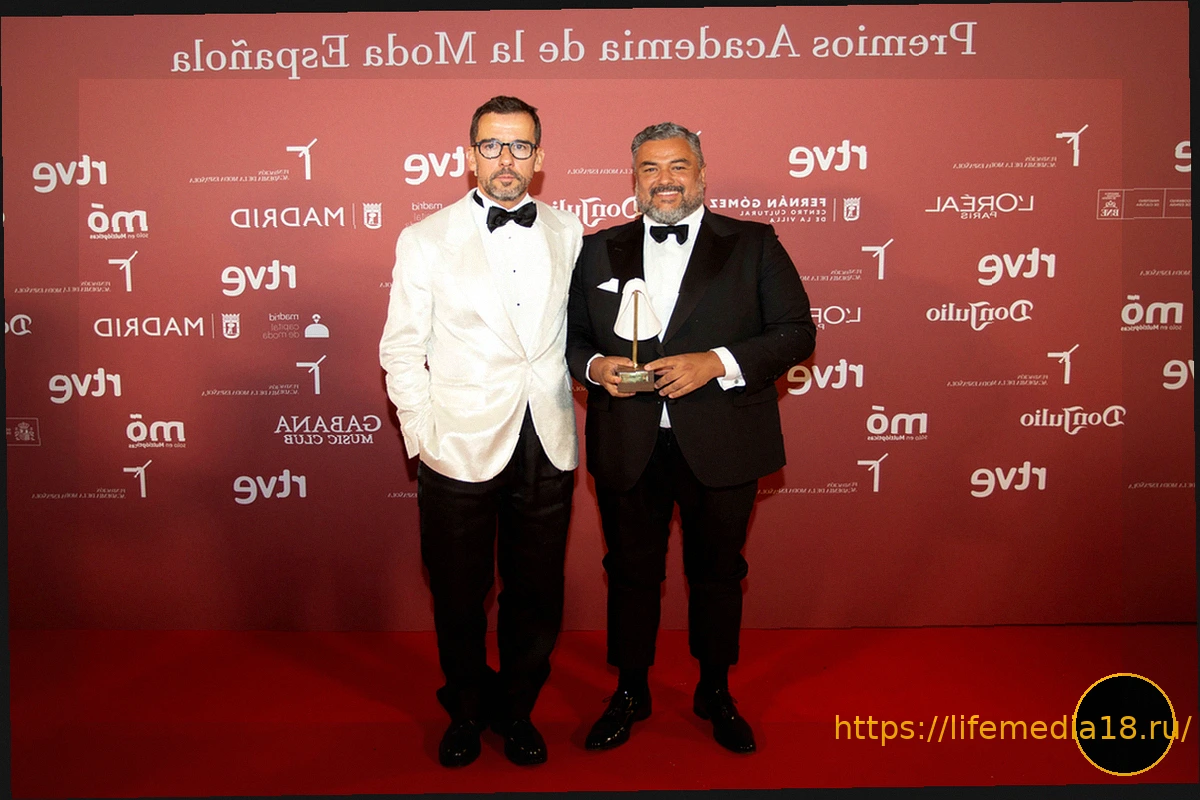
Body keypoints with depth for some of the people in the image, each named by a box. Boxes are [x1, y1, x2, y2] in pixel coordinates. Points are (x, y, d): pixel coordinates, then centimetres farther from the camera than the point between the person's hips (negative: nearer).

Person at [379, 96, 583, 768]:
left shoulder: (568, 234, 6)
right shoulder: (426, 240, -2)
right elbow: (402, 349, -1)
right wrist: (422, 437, -6)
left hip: (547, 446, 2)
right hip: (460, 447, -2)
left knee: (537, 593, 13)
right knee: (459, 594, 13)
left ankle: (516, 708, 37)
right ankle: (468, 709, 38)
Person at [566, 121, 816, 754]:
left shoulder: (754, 245, 1)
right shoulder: (598, 251, 8)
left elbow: (797, 332, -5)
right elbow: (571, 335, 11)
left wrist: (718, 363, -18)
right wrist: (595, 367, -12)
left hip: (721, 446, -1)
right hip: (627, 448, 2)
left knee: (718, 572, 14)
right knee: (631, 571, 14)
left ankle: (715, 693, 36)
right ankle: (630, 693, 35)